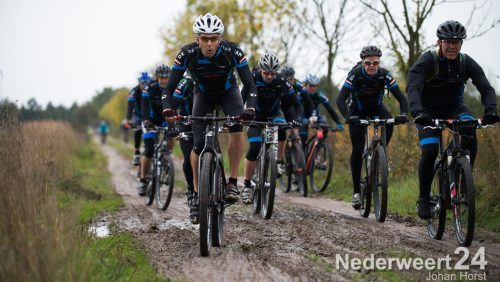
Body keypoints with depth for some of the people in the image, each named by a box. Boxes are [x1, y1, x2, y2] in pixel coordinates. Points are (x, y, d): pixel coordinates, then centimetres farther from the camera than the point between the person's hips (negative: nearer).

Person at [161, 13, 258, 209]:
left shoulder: (232, 51, -33)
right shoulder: (187, 54, -30)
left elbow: (250, 85, -33)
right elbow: (169, 88, -27)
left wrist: (250, 108, -52)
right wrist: (167, 109, -47)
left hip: (228, 92, -1)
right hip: (203, 95, 1)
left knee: (237, 126, -31)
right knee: (199, 145, -15)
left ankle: (233, 182, -20)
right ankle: (196, 190, 8)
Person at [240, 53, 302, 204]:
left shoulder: (281, 82, -22)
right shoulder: (253, 79, -25)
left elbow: (294, 103, -17)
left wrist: (297, 118, -35)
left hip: (274, 113, 1)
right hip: (256, 115, -1)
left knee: (281, 129, -33)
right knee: (254, 148, -18)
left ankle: (279, 162, -13)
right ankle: (247, 185, -6)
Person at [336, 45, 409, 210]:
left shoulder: (384, 75, -24)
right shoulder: (355, 74, -29)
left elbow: (401, 98, -26)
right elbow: (340, 99, -37)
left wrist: (403, 114, -45)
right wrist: (348, 117, -54)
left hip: (376, 108, 2)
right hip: (357, 112, -2)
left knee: (389, 124, -31)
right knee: (358, 150, -12)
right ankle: (356, 191, -2)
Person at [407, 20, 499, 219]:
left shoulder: (467, 63, -15)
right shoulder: (427, 60, -24)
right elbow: (413, 88, -37)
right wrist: (417, 112, -56)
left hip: (454, 106, 2)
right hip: (428, 109, -2)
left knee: (470, 135, -29)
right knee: (429, 151, -23)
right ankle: (423, 198, -4)